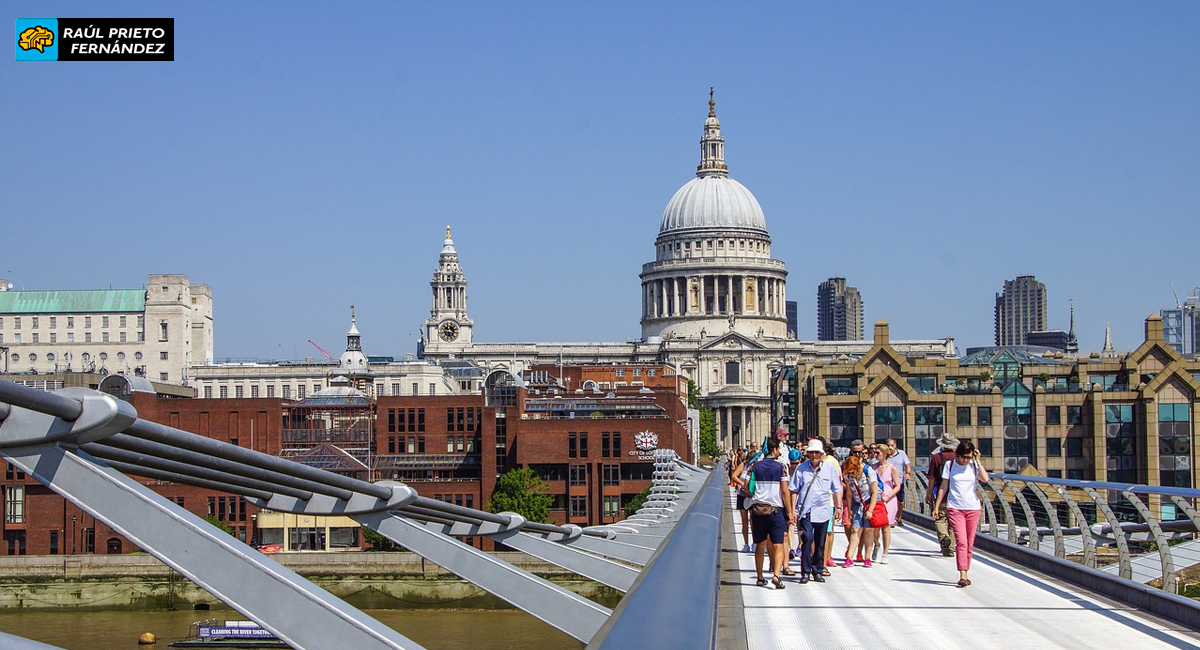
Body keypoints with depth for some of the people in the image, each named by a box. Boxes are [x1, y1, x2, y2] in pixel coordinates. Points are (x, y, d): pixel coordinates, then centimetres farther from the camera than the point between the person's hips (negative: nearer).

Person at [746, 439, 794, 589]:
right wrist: (789, 512, 1)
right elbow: (785, 491, -5)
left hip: (757, 509, 3)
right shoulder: (780, 467, -3)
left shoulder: (755, 466, 5)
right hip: (775, 509, -3)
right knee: (778, 546, -3)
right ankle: (776, 575, -21)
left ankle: (760, 578, 18)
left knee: (760, 546, 13)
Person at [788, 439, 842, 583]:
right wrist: (793, 510, 1)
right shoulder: (801, 468, 1)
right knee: (807, 539, -15)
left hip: (822, 512, 2)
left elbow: (836, 490, 13)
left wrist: (838, 507, 8)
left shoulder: (830, 469, 4)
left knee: (820, 543, 9)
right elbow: (793, 490, 5)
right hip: (805, 511, -2)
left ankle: (818, 571, 21)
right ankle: (805, 572, -9)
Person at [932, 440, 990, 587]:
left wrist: (977, 461, -10)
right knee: (961, 541, -14)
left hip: (973, 507, 2)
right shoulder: (949, 465, 2)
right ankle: (963, 576, -18)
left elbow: (985, 479, -15)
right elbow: (944, 487, 7)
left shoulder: (974, 465, 3)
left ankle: (965, 574, 16)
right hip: (955, 507, -2)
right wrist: (936, 506, 5)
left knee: (970, 543, 6)